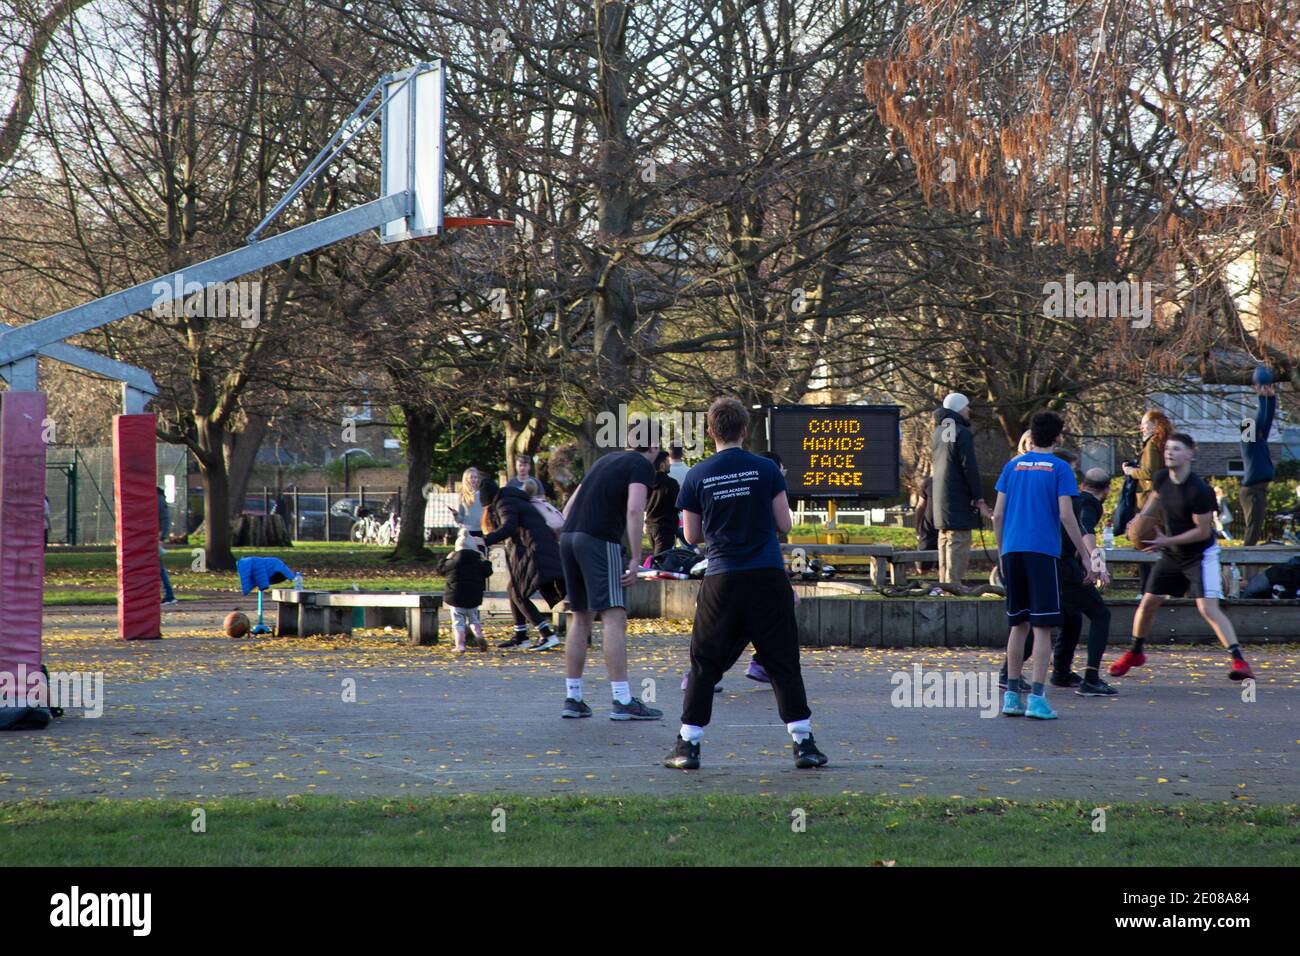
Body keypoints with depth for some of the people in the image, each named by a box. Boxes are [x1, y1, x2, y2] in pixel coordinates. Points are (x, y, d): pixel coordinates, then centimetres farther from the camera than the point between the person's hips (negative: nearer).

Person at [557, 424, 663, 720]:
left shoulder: (606, 460, 24)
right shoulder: (642, 466, 0)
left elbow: (570, 504, 25)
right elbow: (634, 509, -14)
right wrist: (635, 558, -15)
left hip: (568, 536, 8)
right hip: (599, 540, -8)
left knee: (581, 618, 15)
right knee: (614, 618, -9)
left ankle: (572, 699, 17)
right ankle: (622, 701, -15)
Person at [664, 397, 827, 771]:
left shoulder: (697, 476, 1)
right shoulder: (765, 469, -1)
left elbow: (692, 536, 7)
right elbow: (784, 524, 3)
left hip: (722, 581, 0)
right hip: (768, 578, 0)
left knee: (704, 664, 8)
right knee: (783, 662, 5)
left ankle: (688, 744, 7)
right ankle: (803, 743, 4)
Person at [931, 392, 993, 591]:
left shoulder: (938, 432, 16)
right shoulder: (962, 433, -12)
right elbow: (970, 468, -16)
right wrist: (979, 500, -13)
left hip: (941, 504, 9)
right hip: (959, 504, -9)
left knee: (945, 546, 14)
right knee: (958, 550, -9)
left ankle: (944, 585, 16)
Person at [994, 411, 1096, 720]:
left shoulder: (1012, 466, 11)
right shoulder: (1060, 469, 0)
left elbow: (997, 515, 10)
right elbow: (1066, 516, -7)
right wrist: (1086, 555, -2)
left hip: (1012, 550, 4)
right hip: (1043, 551, -4)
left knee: (1018, 624, 13)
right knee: (1043, 627, -3)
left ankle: (1011, 695, 12)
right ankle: (1037, 698, -9)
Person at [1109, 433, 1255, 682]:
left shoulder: (1199, 490, -27)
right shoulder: (1161, 478, -6)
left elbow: (1203, 531, -22)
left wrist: (1166, 541, -23)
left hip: (1200, 555, -7)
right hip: (1172, 554, 7)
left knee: (1208, 607, -19)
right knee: (1148, 602, 8)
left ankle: (1239, 660, -18)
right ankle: (1135, 653, 29)